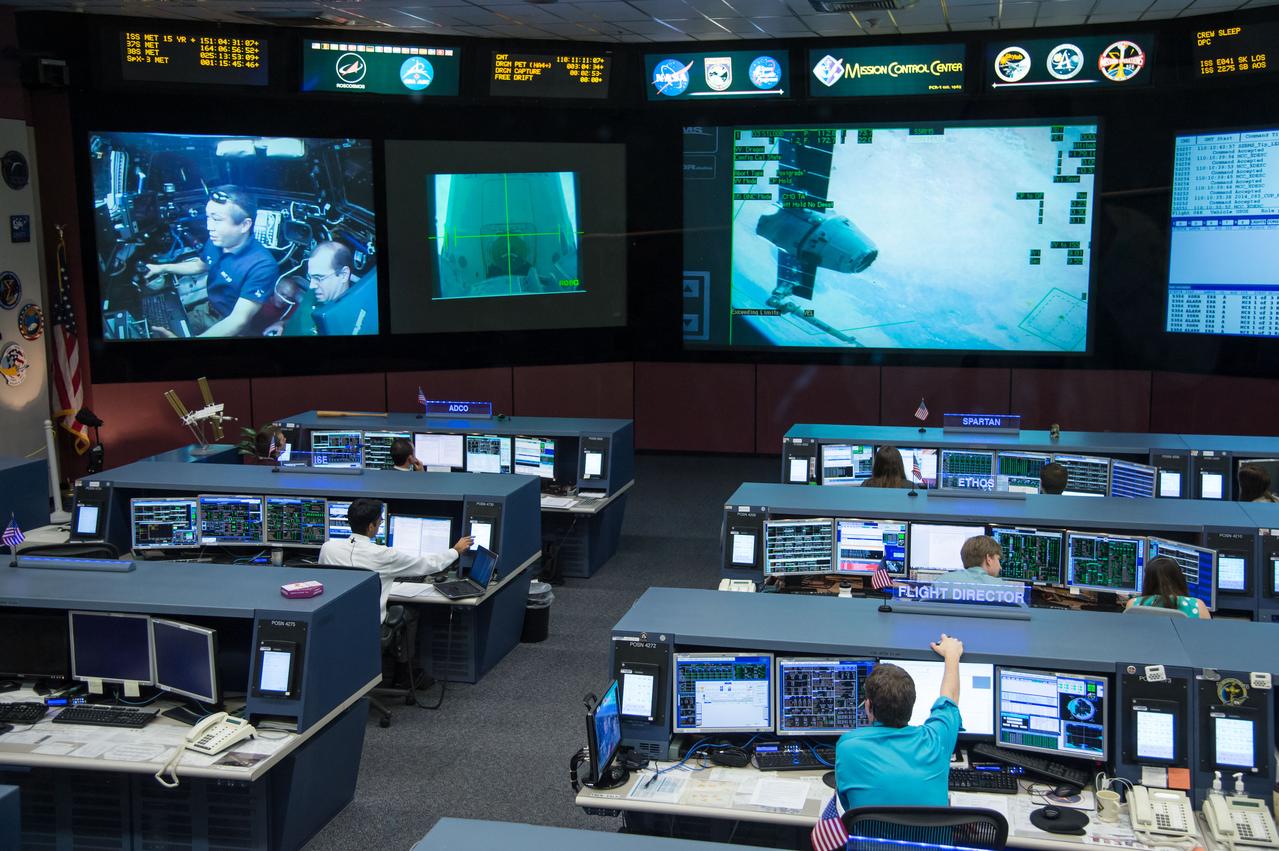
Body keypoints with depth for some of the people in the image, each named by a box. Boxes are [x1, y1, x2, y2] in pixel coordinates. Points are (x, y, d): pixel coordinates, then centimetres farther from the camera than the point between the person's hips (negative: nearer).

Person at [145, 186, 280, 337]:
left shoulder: (262, 266, -31)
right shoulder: (215, 241, -6)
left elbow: (239, 321, -34)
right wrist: (163, 268, 10)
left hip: (233, 329, -7)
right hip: (207, 310, 7)